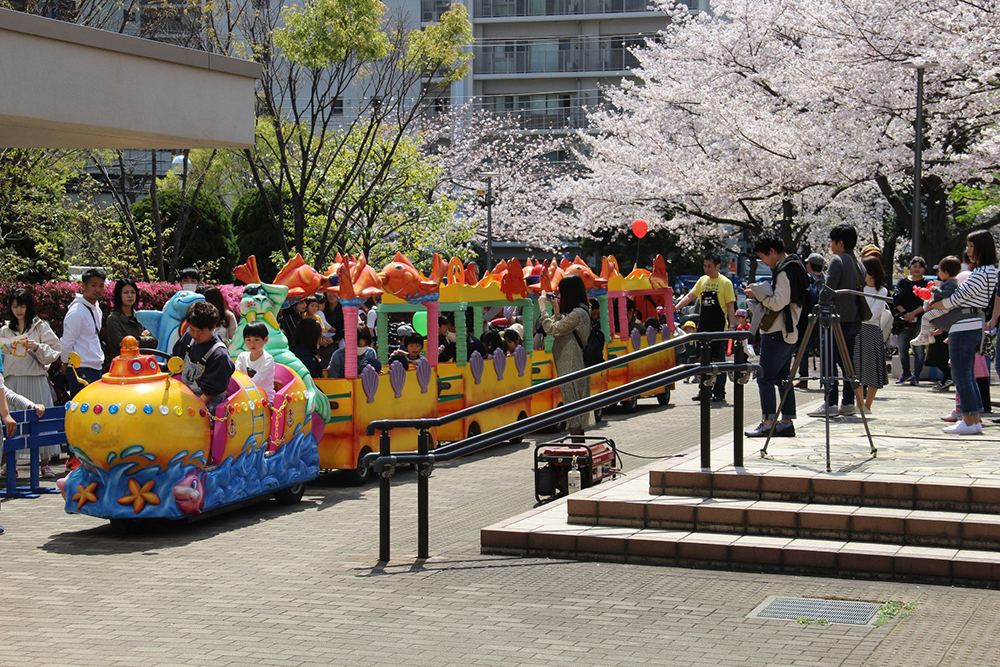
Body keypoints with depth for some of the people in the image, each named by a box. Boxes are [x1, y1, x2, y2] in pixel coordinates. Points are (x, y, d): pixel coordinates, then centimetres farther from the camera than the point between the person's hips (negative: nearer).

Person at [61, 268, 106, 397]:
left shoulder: (97, 310, 14)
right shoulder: (77, 311, -14)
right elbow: (67, 342, -13)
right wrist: (66, 363, -2)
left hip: (96, 369, 9)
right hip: (81, 370, -9)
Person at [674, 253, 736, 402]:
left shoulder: (725, 282, -4)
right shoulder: (702, 280, 11)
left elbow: (730, 306, -6)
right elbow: (690, 296, 11)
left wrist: (732, 325, -12)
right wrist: (675, 307, -2)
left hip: (719, 327, -5)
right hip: (703, 326, 5)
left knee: (719, 359, 0)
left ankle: (719, 392, 4)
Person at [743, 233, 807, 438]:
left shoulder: (783, 271, -16)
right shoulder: (795, 266, 16)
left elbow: (778, 303, -22)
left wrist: (757, 294, -9)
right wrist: (761, 295, 11)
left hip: (777, 333, -10)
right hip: (790, 332, 10)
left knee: (765, 377, -7)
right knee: (783, 377, 12)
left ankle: (768, 423, -7)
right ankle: (787, 422, 13)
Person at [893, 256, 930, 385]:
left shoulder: (927, 284, 4)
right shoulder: (902, 282, 13)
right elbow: (896, 300, 3)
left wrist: (913, 313, -14)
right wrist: (905, 313, -10)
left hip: (921, 320, -3)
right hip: (904, 321, 3)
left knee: (919, 349, -8)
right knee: (903, 349, 6)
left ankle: (916, 376, -3)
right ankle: (905, 374, 21)